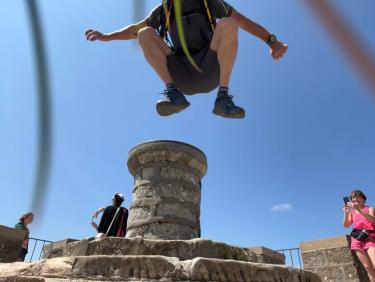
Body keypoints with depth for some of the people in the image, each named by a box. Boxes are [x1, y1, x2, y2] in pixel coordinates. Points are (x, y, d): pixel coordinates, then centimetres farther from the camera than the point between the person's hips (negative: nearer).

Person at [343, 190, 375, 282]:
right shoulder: (352, 212, 16)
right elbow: (346, 225, 4)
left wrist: (359, 209, -23)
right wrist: (346, 213, -12)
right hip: (357, 238, 3)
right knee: (368, 267, 0)